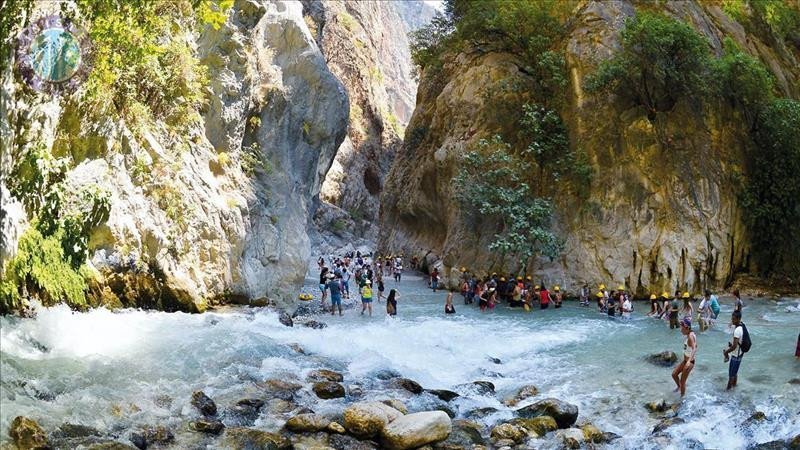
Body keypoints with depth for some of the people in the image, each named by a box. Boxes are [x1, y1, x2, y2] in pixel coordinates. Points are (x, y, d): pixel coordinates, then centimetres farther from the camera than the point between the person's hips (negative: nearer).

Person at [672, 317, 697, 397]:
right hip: (685, 360, 9)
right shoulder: (689, 335, 2)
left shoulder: (690, 336, -26)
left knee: (682, 381, 3)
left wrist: (689, 361, -53)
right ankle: (679, 387, 43)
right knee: (674, 374, 19)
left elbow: (694, 349, -40)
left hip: (689, 362, -9)